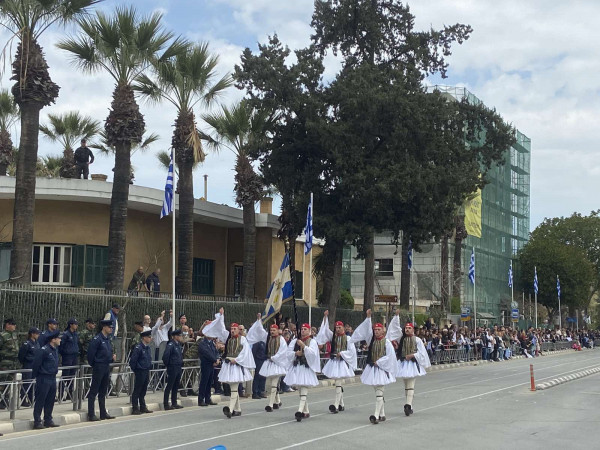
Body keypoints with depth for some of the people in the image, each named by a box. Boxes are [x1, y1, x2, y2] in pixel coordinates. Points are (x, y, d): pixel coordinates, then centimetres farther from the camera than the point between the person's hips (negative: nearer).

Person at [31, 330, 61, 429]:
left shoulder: (55, 350, 10)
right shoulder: (44, 350, -17)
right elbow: (36, 364, -14)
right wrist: (35, 376, -7)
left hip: (52, 379, 8)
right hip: (43, 379, -8)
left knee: (50, 401, 13)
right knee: (40, 401, -1)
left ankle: (48, 420, 22)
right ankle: (37, 422, 5)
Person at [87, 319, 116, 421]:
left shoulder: (108, 339, 12)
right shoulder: (97, 339, -15)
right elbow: (90, 353, -15)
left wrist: (112, 356, 3)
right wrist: (93, 365, -4)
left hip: (106, 367, 8)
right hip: (99, 367, -8)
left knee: (103, 392, 15)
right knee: (94, 391, -2)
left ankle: (103, 413, 22)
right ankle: (91, 415, 1)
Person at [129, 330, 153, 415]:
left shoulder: (147, 347, 10)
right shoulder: (138, 347, -16)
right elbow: (133, 360, -16)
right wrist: (135, 370, -8)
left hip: (146, 372, 8)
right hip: (140, 372, -8)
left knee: (143, 391, 15)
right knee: (137, 391, 0)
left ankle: (143, 407, 23)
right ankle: (135, 409, 5)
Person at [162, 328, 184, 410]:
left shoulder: (179, 344, 12)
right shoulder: (170, 345, -15)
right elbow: (165, 356, -22)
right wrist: (167, 365, -12)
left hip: (178, 368, 8)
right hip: (172, 369, -8)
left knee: (176, 387, 13)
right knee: (169, 386, -3)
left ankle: (174, 403, 21)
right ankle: (166, 404, 1)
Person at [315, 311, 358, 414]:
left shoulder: (348, 338, -2)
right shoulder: (333, 336, 9)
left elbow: (352, 351, -3)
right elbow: (325, 329, -1)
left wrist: (341, 353, -11)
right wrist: (325, 317, -8)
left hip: (342, 362, -5)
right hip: (333, 362, 5)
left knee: (338, 383, -14)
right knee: (338, 384, 11)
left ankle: (336, 405, -19)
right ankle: (341, 404, 21)